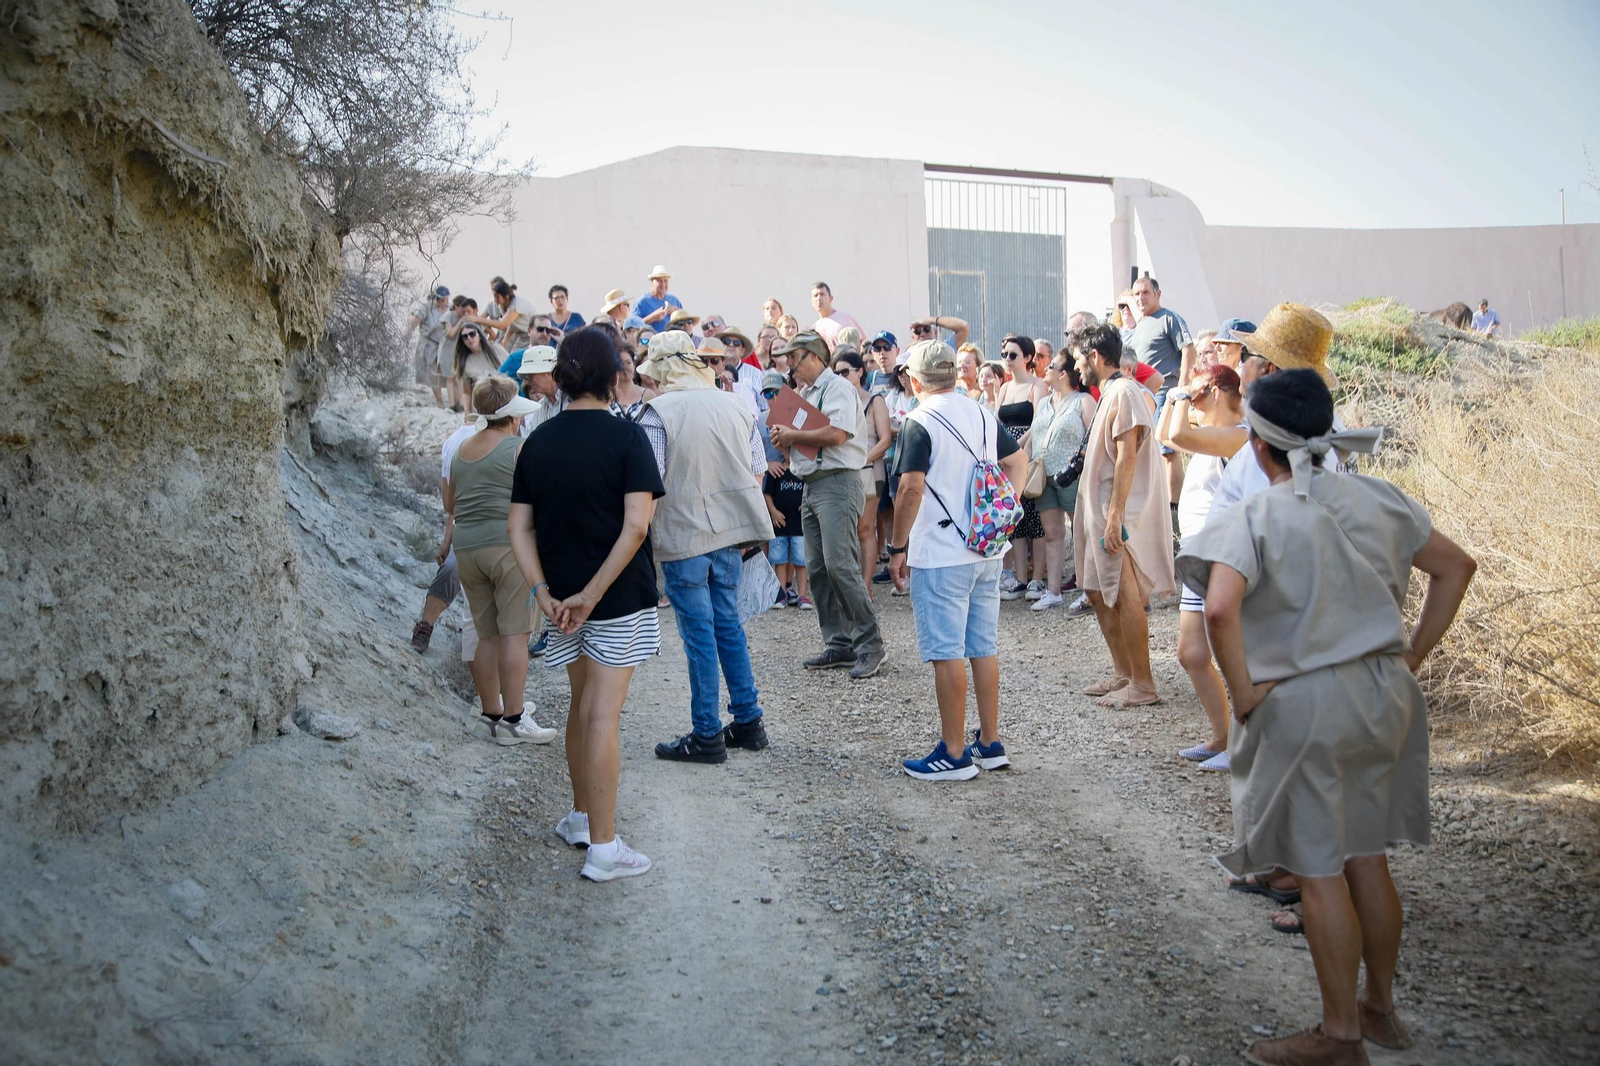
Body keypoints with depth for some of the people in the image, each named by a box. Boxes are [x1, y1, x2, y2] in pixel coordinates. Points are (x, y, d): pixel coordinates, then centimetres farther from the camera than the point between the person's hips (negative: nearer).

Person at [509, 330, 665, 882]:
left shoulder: (538, 441, 4)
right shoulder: (626, 436, -11)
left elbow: (520, 527, 1)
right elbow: (635, 526, -20)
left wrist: (544, 592, -4)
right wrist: (593, 593, -16)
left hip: (564, 595, 5)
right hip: (620, 594, -5)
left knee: (581, 704, 20)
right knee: (602, 715, -4)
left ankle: (582, 817, 33)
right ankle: (603, 847, 1)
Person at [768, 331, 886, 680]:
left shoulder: (838, 387, -6)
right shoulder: (803, 394, 22)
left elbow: (835, 433, -21)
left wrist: (793, 435, -9)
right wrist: (783, 440, 2)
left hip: (837, 483, -9)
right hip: (811, 486, 10)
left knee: (840, 565, -16)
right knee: (817, 569, 6)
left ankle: (870, 644, -11)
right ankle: (839, 644, 12)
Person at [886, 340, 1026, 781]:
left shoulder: (921, 423, -13)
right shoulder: (983, 416, 10)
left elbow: (912, 489, -19)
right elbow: (1018, 462, 18)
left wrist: (897, 548, -11)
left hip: (940, 555, -7)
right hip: (987, 551, 7)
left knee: (947, 653, -1)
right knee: (984, 648, 13)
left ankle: (954, 753, 4)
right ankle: (990, 744, 20)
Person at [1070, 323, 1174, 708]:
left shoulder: (1123, 392, -14)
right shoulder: (1110, 394, 17)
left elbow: (1127, 457, -21)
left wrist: (1115, 516, -25)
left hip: (1120, 515, -11)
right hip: (1101, 511, 11)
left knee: (1125, 596, -7)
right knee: (1098, 592, 14)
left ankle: (1142, 685, -1)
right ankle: (1123, 673, 22)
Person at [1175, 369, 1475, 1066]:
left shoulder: (1253, 519, -14)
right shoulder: (1375, 499, 4)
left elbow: (1220, 608, -30)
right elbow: (1455, 566, 12)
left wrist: (1243, 693, -17)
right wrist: (1413, 655, 13)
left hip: (1305, 705, -7)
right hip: (1386, 693, 7)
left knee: (1320, 873, 5)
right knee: (1367, 858, 19)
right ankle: (1381, 1007, 33)